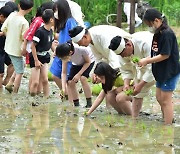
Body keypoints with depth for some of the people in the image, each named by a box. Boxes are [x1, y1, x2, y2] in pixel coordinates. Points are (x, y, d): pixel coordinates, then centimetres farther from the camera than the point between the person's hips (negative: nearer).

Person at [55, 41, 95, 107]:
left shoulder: (81, 49, -42)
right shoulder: (65, 55, -28)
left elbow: (88, 62, -22)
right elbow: (64, 72, -23)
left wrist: (79, 74, -29)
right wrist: (63, 89, -32)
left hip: (89, 60, -4)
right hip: (76, 64, 4)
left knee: (83, 78, -27)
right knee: (70, 82, -11)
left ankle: (89, 104, -20)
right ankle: (76, 105, 2)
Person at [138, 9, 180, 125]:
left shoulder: (167, 34, -21)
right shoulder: (158, 34, 7)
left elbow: (165, 55, -22)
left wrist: (147, 61, -16)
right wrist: (147, 60, -5)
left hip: (170, 71, -9)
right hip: (162, 71, 9)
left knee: (166, 100, -3)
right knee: (160, 98, 15)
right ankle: (167, 122, 25)